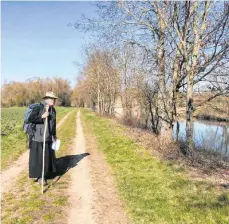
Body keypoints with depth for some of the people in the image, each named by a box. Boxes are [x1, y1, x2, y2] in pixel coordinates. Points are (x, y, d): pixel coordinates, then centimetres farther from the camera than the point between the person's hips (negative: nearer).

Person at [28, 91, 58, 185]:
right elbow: (30, 119, -18)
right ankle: (37, 175, 14)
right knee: (38, 156, 0)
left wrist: (54, 135, 18)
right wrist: (42, 116, -27)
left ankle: (43, 175, 24)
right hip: (38, 137, -7)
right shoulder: (38, 108, -12)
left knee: (48, 156, 11)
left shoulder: (53, 110, 9)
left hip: (49, 138, 7)